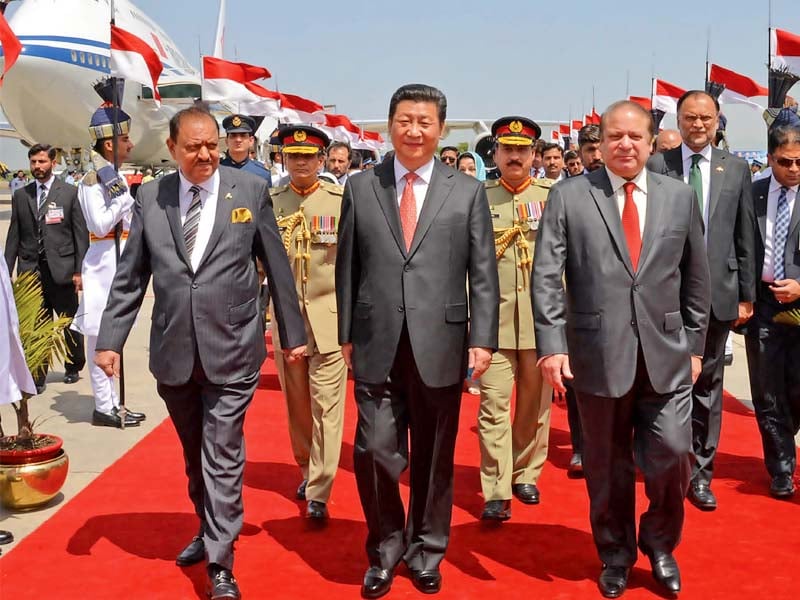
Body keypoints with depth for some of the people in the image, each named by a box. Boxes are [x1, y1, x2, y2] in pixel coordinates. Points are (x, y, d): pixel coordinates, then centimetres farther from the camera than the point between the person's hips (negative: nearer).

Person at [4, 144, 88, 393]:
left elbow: (81, 234, -1)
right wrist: (7, 270, 5)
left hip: (61, 269, -2)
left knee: (70, 324, 8)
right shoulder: (20, 195, 10)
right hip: (31, 270, 2)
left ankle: (73, 367, 27)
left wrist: (80, 270, -6)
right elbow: (14, 236, 11)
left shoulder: (70, 193, 1)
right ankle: (37, 376, 12)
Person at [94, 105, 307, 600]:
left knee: (222, 457, -1)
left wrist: (293, 333, 6)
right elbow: (129, 277, 7)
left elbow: (277, 267, 2)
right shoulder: (150, 198, 3)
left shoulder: (252, 190, -2)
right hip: (173, 351, 3)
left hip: (231, 350, -3)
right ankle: (210, 531, 39)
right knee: (195, 456, 18)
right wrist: (110, 339, 3)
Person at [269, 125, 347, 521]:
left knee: (326, 405, -4)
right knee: (296, 402, 13)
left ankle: (318, 494, 1)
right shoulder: (269, 203, 7)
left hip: (329, 316, -3)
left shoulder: (342, 200, 0)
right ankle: (307, 469, 33)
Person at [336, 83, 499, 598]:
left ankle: (426, 551, 31)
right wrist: (347, 335, 6)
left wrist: (483, 339, -5)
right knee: (375, 453, -1)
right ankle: (385, 550, 23)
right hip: (377, 347, 0)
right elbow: (347, 268, 8)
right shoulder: (360, 188, 7)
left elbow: (484, 275, 2)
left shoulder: (468, 192, 4)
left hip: (440, 347, 0)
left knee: (435, 458, 11)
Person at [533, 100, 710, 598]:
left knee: (673, 454, -1)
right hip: (599, 353, -1)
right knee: (607, 464, 10)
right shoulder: (569, 196, 0)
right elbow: (546, 276, -5)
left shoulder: (680, 196, 7)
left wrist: (695, 344, 10)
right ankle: (616, 554, 32)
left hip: (666, 354, 2)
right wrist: (552, 345, -12)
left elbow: (696, 277, 11)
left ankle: (660, 545, 28)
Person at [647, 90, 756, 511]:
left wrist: (746, 295, 6)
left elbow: (745, 238, 8)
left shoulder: (736, 169, 7)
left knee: (707, 386, 8)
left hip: (717, 295, 2)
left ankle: (699, 472, 20)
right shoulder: (656, 166, 0)